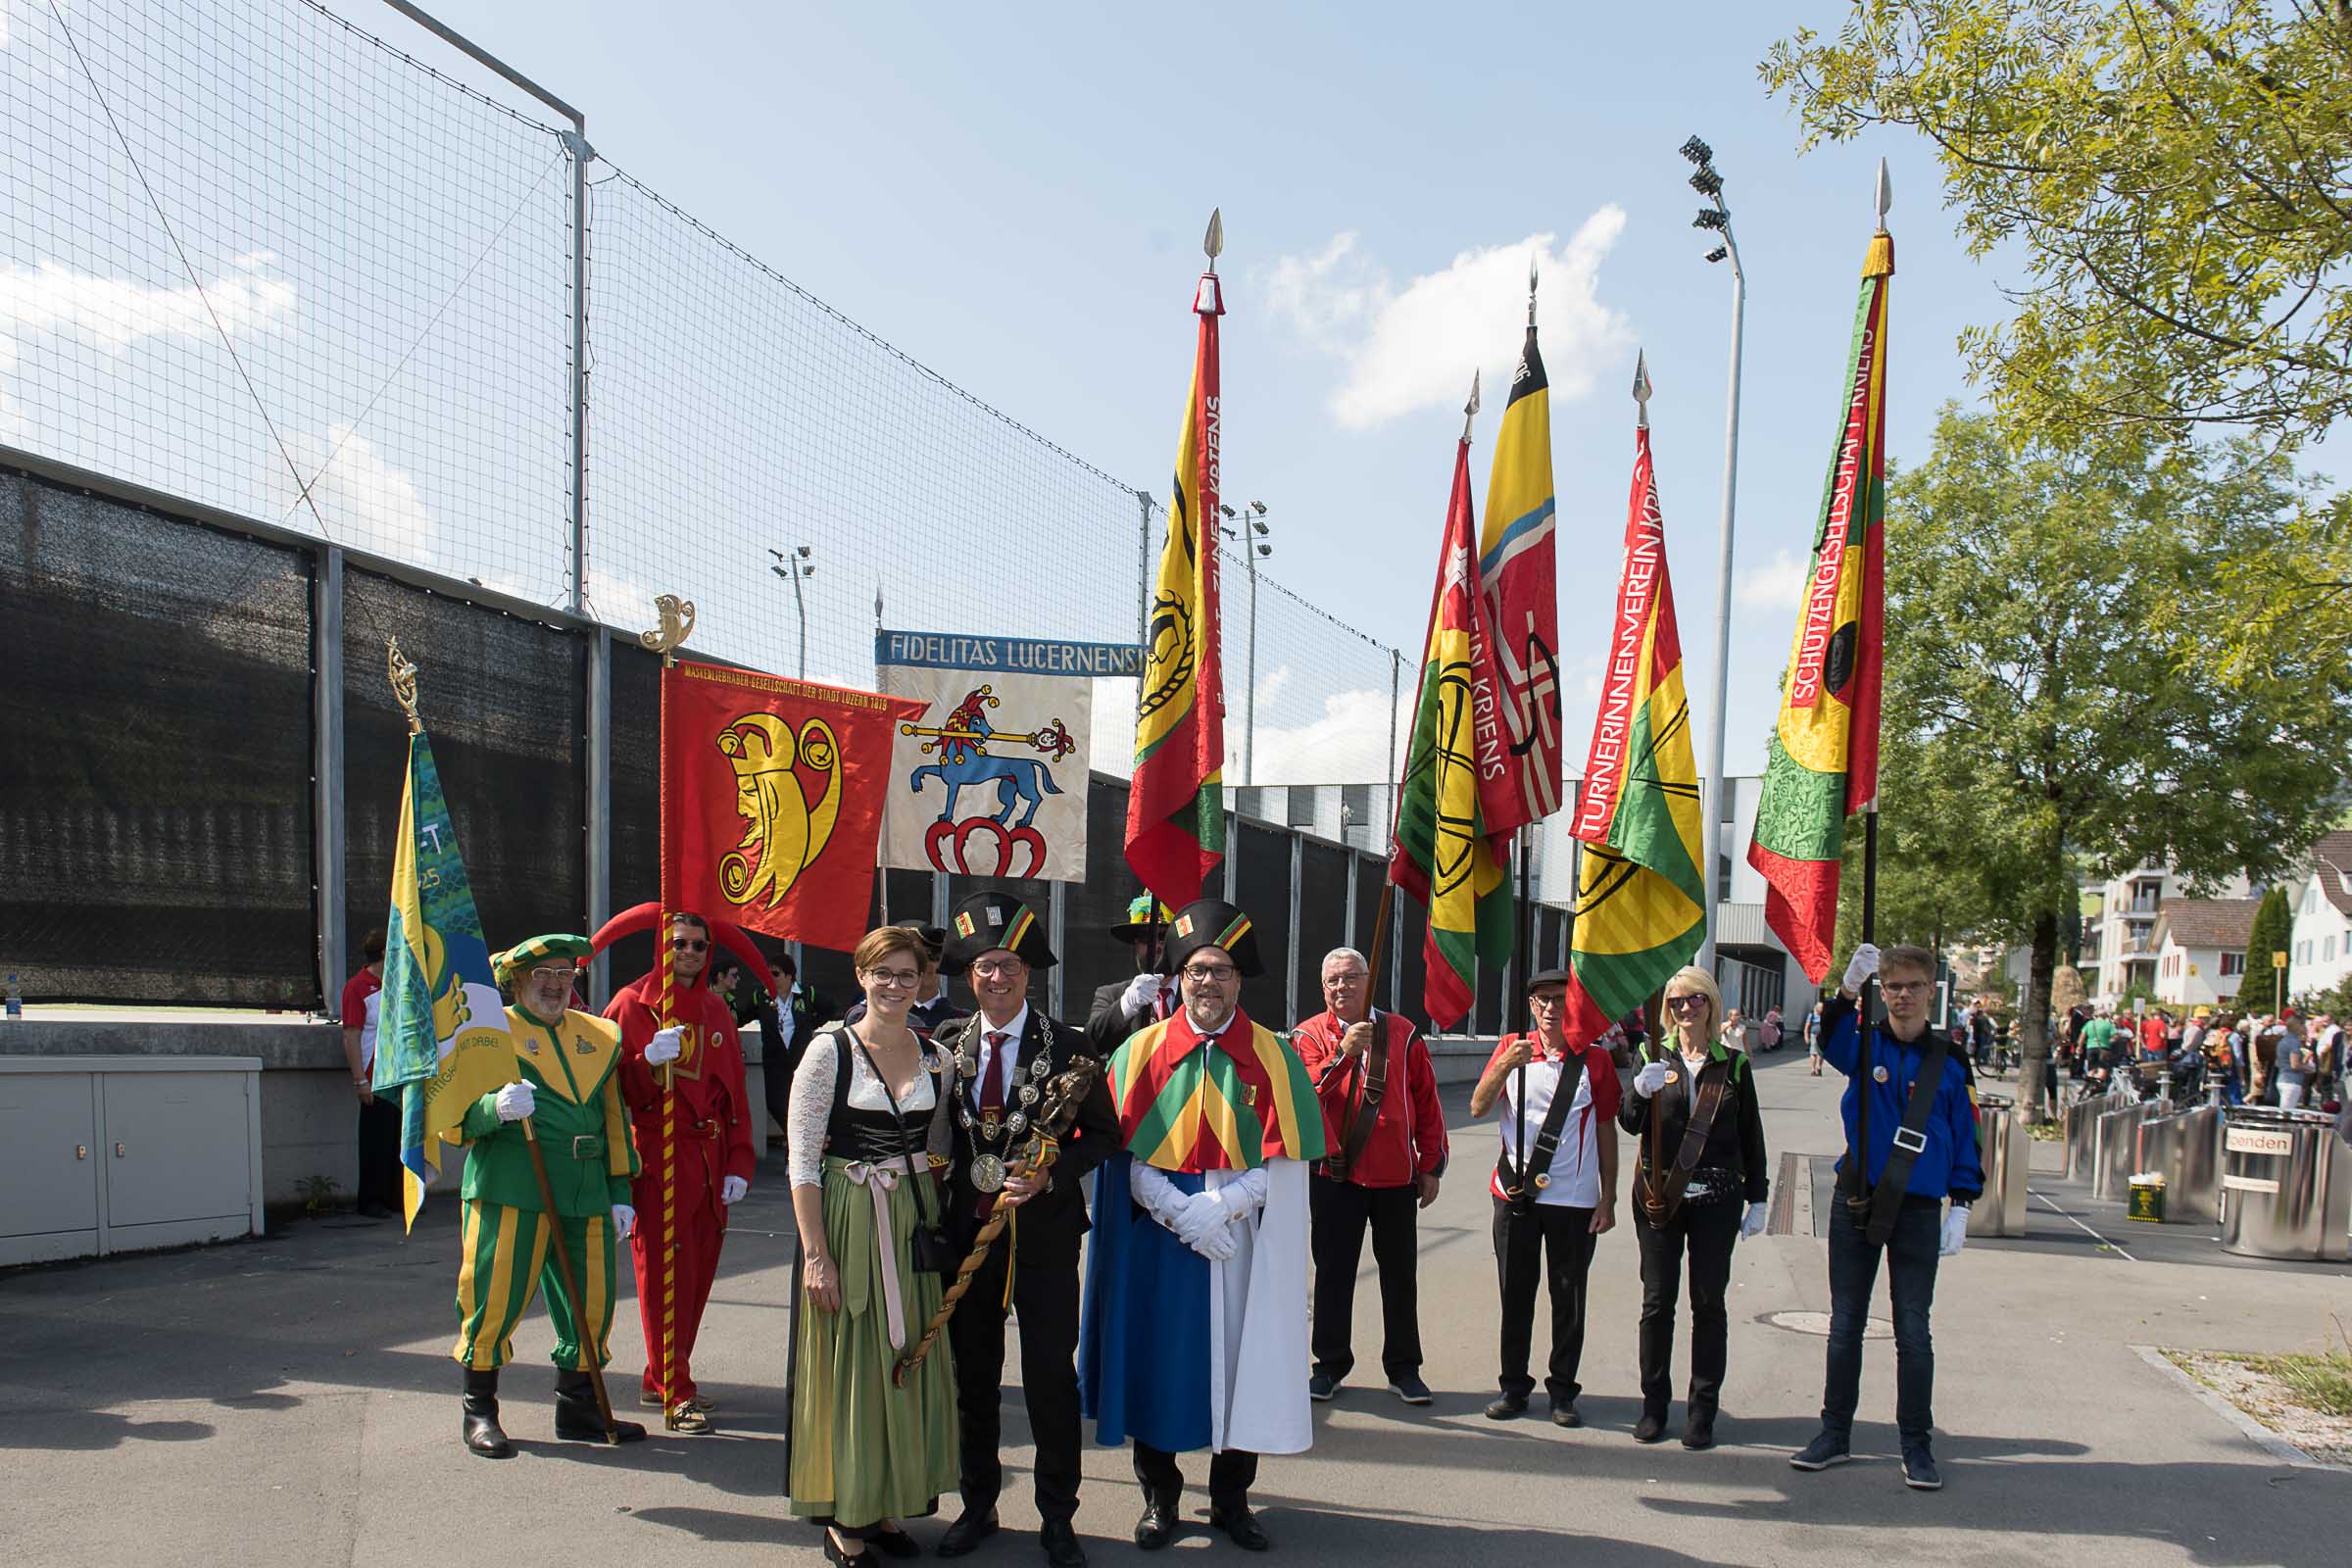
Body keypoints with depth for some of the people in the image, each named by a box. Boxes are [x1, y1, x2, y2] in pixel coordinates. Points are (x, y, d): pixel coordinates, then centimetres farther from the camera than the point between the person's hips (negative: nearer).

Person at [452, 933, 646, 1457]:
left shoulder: (599, 1036, 17)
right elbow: (459, 1115, -4)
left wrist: (620, 1192, 15)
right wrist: (495, 1109, -26)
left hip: (586, 1195, 5)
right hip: (511, 1188, -5)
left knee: (591, 1301, 7)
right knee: (495, 1295, -3)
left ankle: (577, 1408, 22)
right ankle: (479, 1412, 13)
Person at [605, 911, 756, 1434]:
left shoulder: (718, 1013, 15)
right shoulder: (632, 1004, 0)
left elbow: (735, 1093, 13)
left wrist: (739, 1163, 5)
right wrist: (649, 1061, -23)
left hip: (710, 1161, 5)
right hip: (658, 1158, -5)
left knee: (698, 1272, 8)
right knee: (664, 1274, -6)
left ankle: (662, 1380, 21)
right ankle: (675, 1395, -1)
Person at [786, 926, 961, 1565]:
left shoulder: (935, 1057, 6)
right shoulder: (830, 1050, -8)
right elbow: (802, 1158, -10)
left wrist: (940, 1225, 4)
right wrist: (815, 1253, -14)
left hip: (917, 1225, 5)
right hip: (848, 1223, -4)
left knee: (909, 1364, 10)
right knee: (850, 1365, 2)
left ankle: (887, 1506, 26)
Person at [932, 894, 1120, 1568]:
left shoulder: (1067, 1045, -5)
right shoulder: (948, 1044, 4)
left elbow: (1103, 1134, -2)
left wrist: (1050, 1175, -15)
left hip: (1044, 1231, -3)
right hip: (967, 1227, 3)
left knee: (1051, 1375, 2)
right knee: (973, 1374, 13)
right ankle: (978, 1506, 30)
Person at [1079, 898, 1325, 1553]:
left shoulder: (1273, 1056, 0)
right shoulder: (1142, 1051, 1)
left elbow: (1284, 1162, -4)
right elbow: (1126, 1156, -2)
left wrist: (1220, 1206, -17)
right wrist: (1184, 1215, -15)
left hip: (1243, 1241, 0)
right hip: (1158, 1238, 0)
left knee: (1239, 1361, 6)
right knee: (1160, 1361, 6)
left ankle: (1231, 1497, 25)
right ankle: (1160, 1497, 25)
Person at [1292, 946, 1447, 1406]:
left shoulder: (1403, 1034, 4)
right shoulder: (1309, 1036, -1)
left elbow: (1427, 1103, 7)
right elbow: (1305, 1092, -19)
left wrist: (1431, 1165, 5)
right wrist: (1343, 1053, -32)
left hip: (1396, 1176, 2)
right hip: (1334, 1175, -1)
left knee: (1400, 1272, 8)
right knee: (1334, 1271, 6)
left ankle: (1404, 1368, 20)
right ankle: (1331, 1365, 19)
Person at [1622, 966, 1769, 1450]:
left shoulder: (1733, 1064, 5)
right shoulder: (1656, 1059, 4)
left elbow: (1751, 1137, 9)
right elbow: (1630, 1124, -5)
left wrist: (1757, 1200, 6)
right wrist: (1640, 1091, -25)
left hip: (1716, 1199, 0)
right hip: (1660, 1197, 0)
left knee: (1708, 1303, 4)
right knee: (1657, 1301, 3)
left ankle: (1702, 1411, 11)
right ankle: (1654, 1405, 13)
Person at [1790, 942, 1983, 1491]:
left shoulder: (1950, 1063, 1)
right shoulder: (1865, 1046, 0)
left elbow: (1966, 1139, 5)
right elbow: (1830, 1039, -24)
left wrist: (1960, 1207, -1)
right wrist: (1848, 987, -41)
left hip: (1918, 1211, -1)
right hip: (1856, 1203, 1)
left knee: (1913, 1331, 2)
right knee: (1845, 1323, 9)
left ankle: (1916, 1446, 14)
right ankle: (1835, 1434, 19)